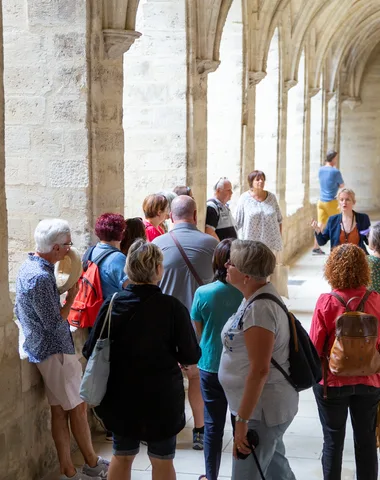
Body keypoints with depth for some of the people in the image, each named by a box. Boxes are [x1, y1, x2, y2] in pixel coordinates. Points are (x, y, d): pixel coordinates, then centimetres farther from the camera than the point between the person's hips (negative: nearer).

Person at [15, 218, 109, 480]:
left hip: (45, 348, 9)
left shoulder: (30, 266, 7)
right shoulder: (41, 277, -24)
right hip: (55, 351, -9)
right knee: (78, 407, 5)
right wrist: (71, 298, -11)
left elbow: (19, 311, 16)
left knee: (60, 410, 12)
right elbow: (55, 324, -23)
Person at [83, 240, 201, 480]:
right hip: (162, 395, -2)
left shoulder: (112, 305, -10)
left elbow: (90, 351, -4)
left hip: (121, 395, 2)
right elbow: (191, 356, -12)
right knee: (162, 460, 15)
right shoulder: (172, 307, -16)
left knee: (122, 456, 20)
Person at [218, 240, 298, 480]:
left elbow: (259, 370, -27)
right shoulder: (257, 296, 5)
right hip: (267, 405, 10)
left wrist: (242, 420, -24)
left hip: (261, 409, -10)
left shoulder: (260, 309, -25)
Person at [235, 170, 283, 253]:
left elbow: (279, 219, 12)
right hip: (250, 241, -3)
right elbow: (238, 221, 0)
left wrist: (280, 238, 10)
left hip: (269, 242, 3)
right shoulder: (245, 198, -3)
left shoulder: (271, 197, 6)